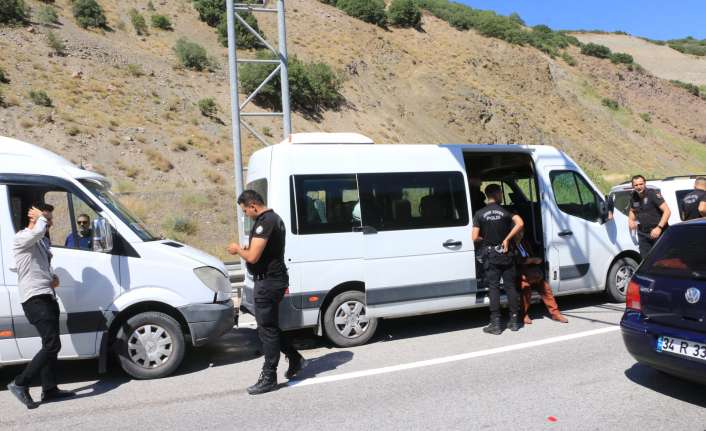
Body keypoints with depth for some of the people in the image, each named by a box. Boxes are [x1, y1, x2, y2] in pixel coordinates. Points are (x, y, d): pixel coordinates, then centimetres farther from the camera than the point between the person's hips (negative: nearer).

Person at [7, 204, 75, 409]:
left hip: (48, 297, 10)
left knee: (51, 346, 12)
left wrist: (54, 278, 11)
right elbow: (38, 230, -33)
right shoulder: (22, 238, -8)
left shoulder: (43, 241, 21)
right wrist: (41, 216, -12)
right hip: (34, 299, -10)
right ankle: (20, 384, -5)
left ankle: (49, 389, 20)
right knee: (52, 345, -15)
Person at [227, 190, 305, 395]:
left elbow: (252, 257, -24)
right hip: (273, 279, 10)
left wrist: (238, 249, -5)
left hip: (268, 282, -10)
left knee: (267, 328, -1)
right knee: (270, 325, 19)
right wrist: (246, 249, 8)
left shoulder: (265, 221, -20)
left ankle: (269, 378, 9)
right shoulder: (273, 218, 14)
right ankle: (294, 358, 30)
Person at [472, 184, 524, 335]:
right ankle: (514, 320, 14)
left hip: (490, 255, -1)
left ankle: (496, 324, 1)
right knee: (510, 286, 9)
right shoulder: (506, 211, -3)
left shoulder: (480, 214, -5)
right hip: (505, 253, 1)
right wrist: (506, 239, -13)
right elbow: (520, 223, -21)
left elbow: (475, 237, -12)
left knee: (493, 288, 2)